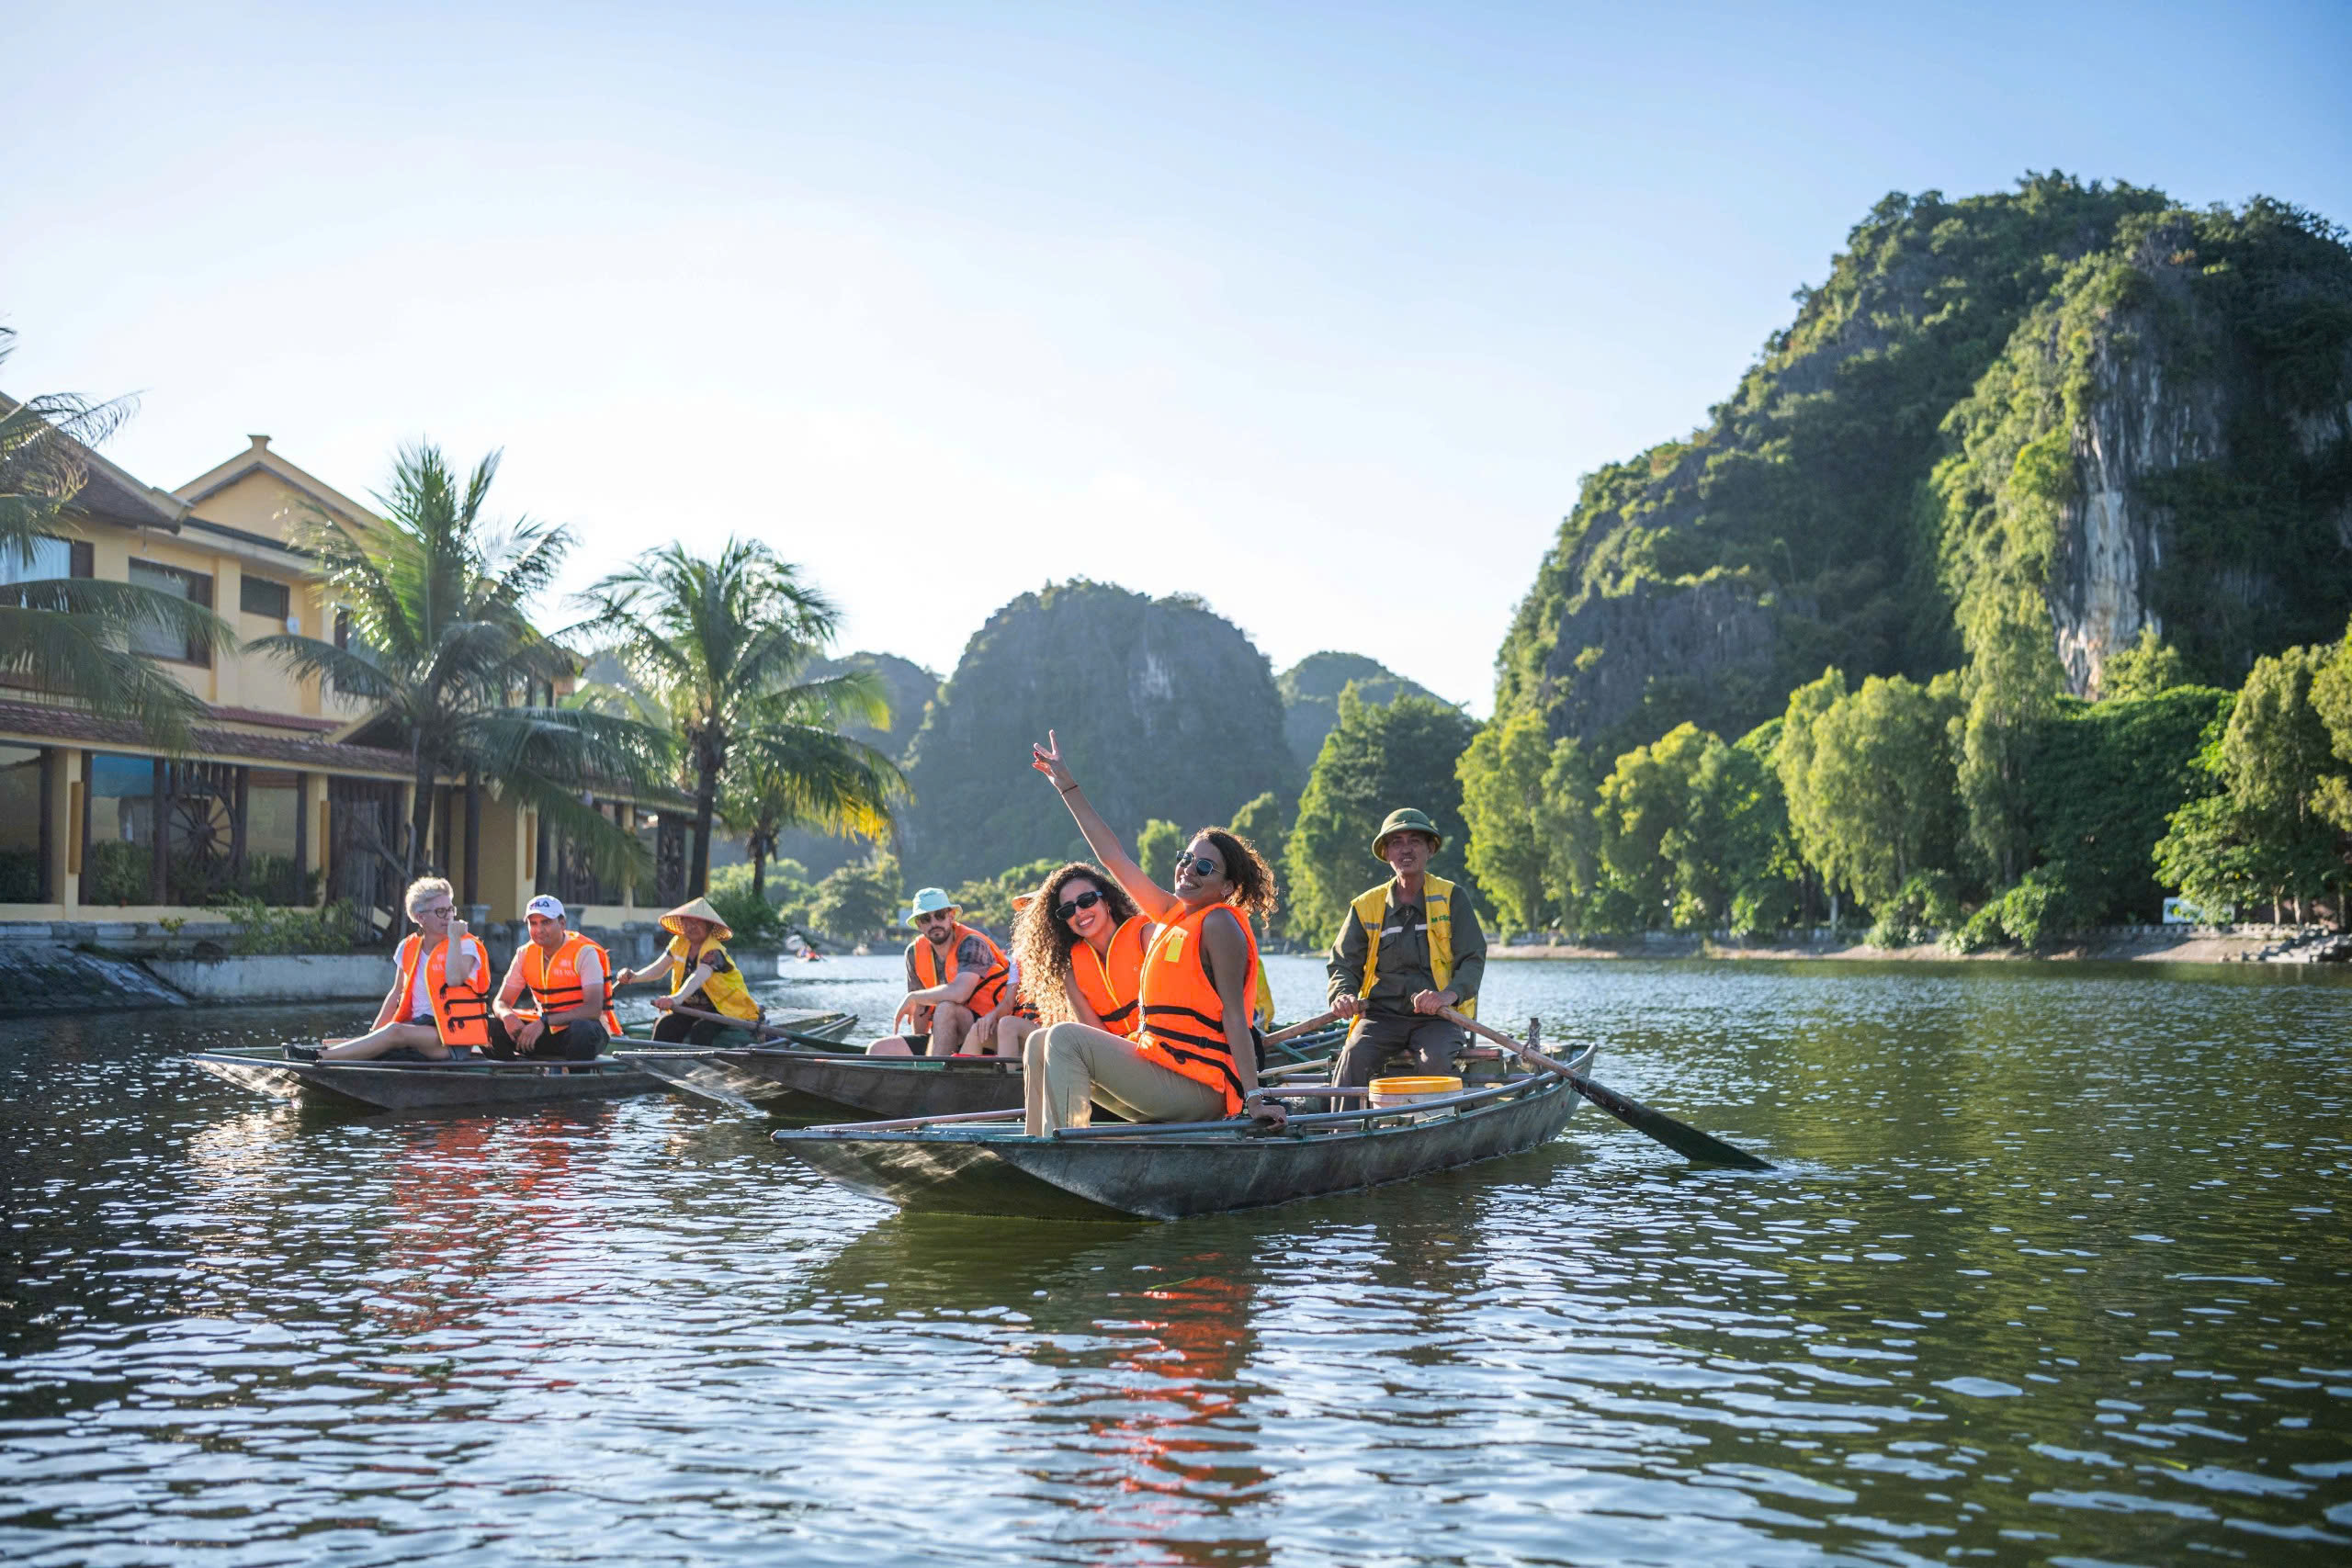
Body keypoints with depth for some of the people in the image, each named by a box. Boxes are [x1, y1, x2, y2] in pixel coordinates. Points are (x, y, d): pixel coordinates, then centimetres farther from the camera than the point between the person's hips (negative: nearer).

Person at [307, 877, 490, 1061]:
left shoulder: (465, 944, -5)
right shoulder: (409, 947, 11)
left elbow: (454, 979, -25)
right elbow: (397, 992, 16)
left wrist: (454, 938, -18)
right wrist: (374, 1032, 7)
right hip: (420, 1027, 6)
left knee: (396, 1032, -29)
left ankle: (320, 1056, -34)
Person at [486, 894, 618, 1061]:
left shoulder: (584, 952, -14)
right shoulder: (525, 954, 2)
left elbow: (593, 1008, -24)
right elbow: (500, 1002, 4)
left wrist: (545, 1021, -34)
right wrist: (508, 1016, -23)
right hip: (547, 1030, 5)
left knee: (582, 1030, -39)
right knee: (495, 1027, -14)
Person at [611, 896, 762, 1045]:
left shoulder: (714, 951, -22)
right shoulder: (679, 943, 1)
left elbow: (698, 977, -40)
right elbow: (658, 969, -4)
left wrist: (677, 998, -58)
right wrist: (634, 977, -25)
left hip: (726, 1010, -6)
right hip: (694, 1007, 7)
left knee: (700, 1031, -33)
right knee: (664, 1026, -18)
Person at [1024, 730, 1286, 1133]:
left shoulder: (1219, 923, -11)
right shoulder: (1175, 914, 13)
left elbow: (1234, 1014, -18)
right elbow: (1114, 856, 19)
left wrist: (1253, 1097, -24)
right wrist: (1066, 785, 23)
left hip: (1197, 1094, -10)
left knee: (1066, 1037, -18)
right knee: (1040, 1044, 15)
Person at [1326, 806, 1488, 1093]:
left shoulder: (1451, 899, 4)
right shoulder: (1366, 906, 9)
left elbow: (1473, 959, -2)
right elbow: (1343, 963, 11)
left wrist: (1449, 995, -23)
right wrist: (1343, 996, -13)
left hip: (1436, 1018, -1)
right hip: (1381, 1013, 2)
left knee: (1436, 1059, -33)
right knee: (1355, 1056, -28)